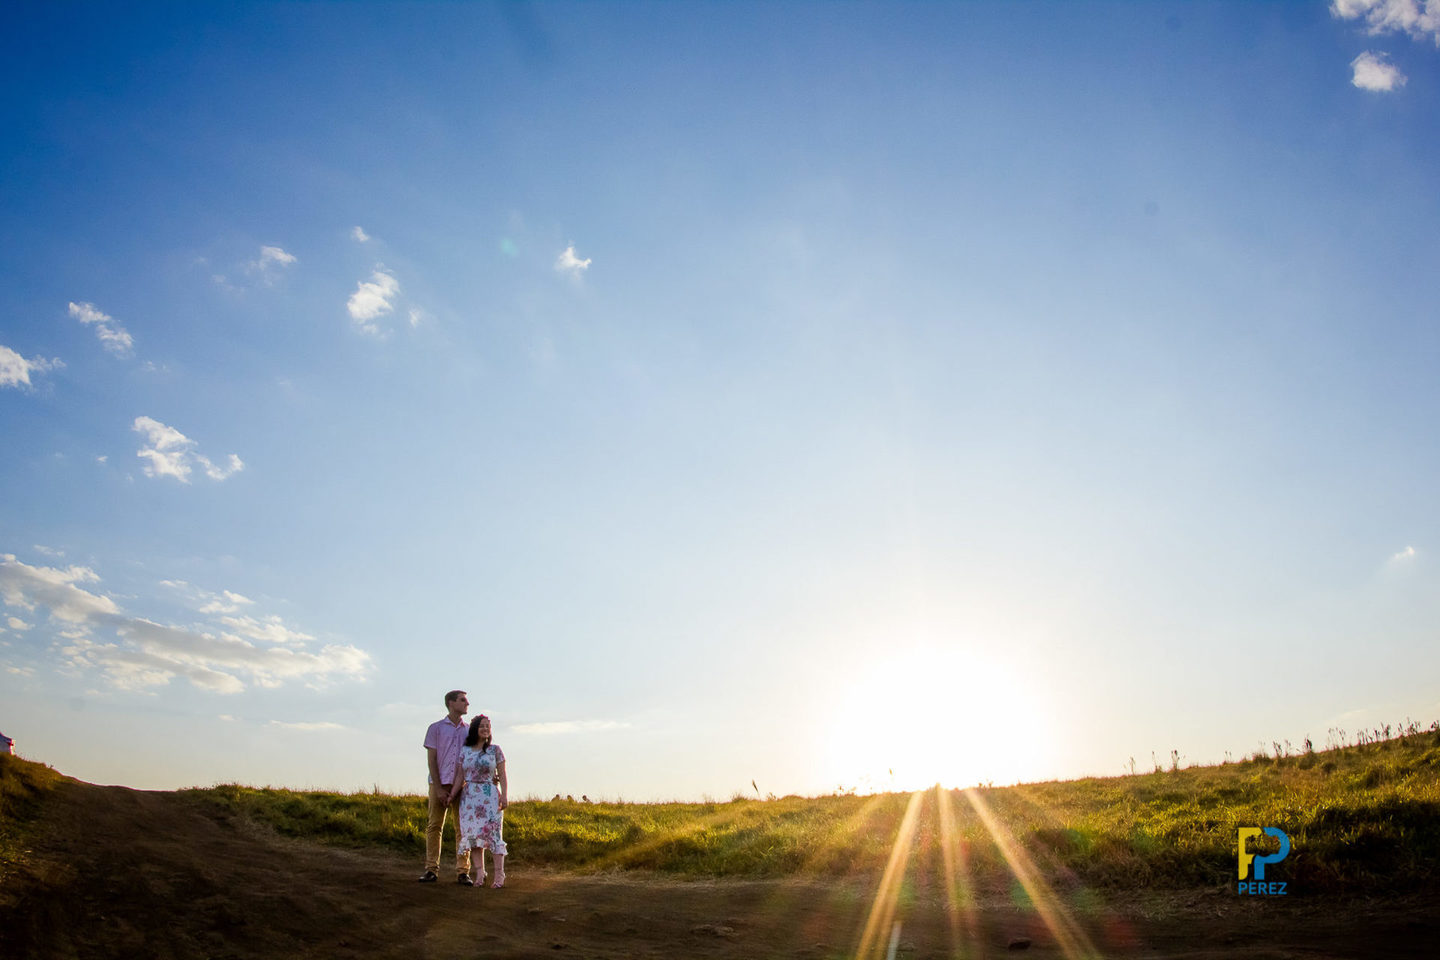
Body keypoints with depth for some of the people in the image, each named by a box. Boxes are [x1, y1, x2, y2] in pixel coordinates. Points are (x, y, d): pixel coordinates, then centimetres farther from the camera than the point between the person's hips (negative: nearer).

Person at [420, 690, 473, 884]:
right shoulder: (436, 728, 5)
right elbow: (431, 759, 0)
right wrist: (439, 788, -8)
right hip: (439, 784, -1)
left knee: (463, 828, -1)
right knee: (434, 826, 0)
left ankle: (463, 871, 2)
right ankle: (431, 869, 9)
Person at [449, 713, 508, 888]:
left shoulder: (495, 749, 3)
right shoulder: (465, 751, 8)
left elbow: (502, 775, 0)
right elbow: (460, 777, 8)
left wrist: (504, 796, -9)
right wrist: (451, 796, -1)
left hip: (490, 796, -2)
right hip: (469, 797, 3)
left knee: (492, 832, -8)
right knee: (473, 833, -2)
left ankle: (499, 874, -5)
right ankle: (479, 873, 4)